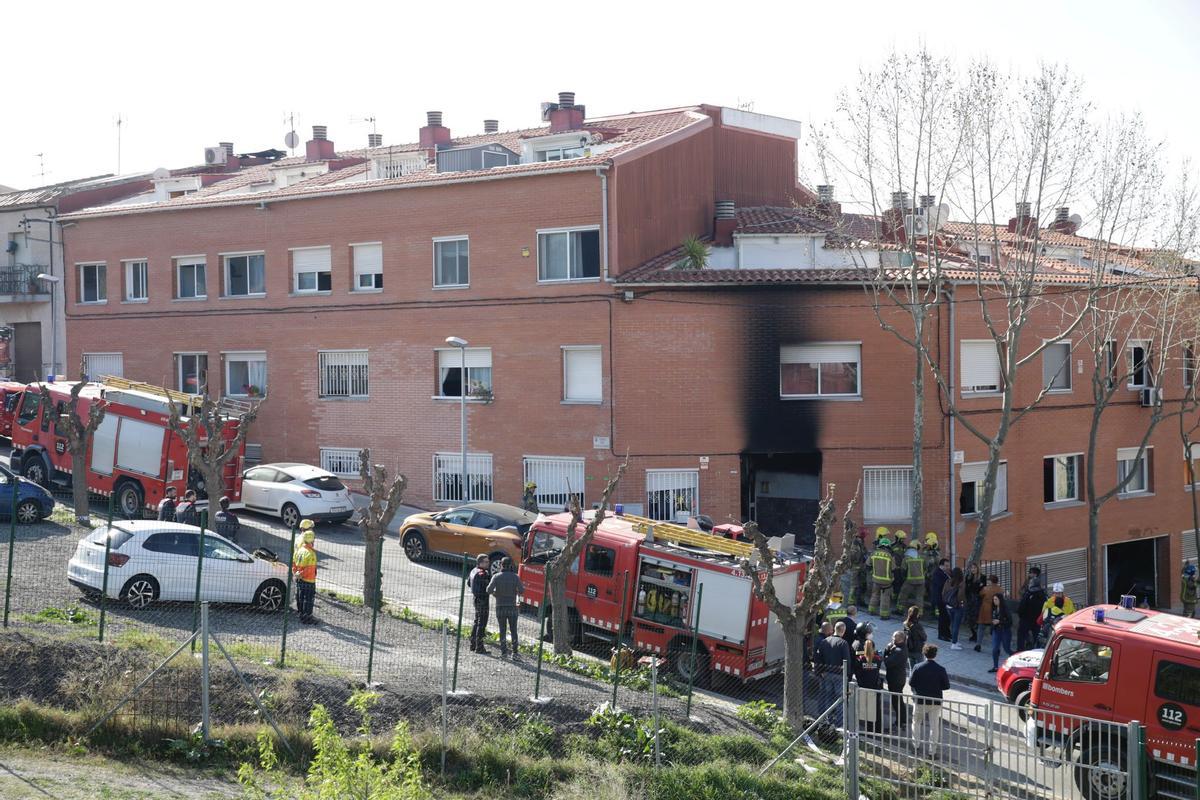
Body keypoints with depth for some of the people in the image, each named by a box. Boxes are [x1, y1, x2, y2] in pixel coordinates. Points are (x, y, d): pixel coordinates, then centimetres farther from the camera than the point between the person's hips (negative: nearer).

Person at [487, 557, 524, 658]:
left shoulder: (496, 577, -4)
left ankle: (503, 651, 7)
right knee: (513, 630, 7)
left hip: (500, 607, 1)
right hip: (512, 607, 0)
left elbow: (489, 590, -12)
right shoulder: (515, 577, -5)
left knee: (502, 630, 9)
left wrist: (495, 592, 9)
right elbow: (522, 591, -11)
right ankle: (515, 652, 4)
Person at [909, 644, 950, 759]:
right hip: (935, 702, 0)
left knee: (916, 723, 21)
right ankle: (933, 751, 12)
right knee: (934, 726, 9)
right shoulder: (941, 669, -11)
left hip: (920, 701, 0)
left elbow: (911, 683, -5)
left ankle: (917, 746, 21)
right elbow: (946, 686, -6)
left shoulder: (918, 668, -11)